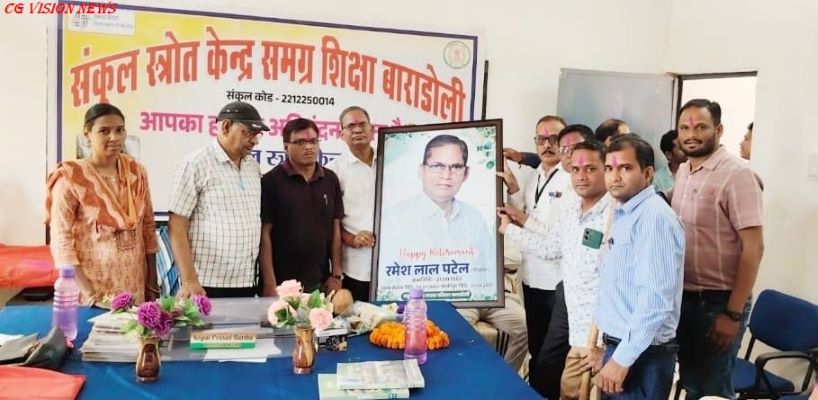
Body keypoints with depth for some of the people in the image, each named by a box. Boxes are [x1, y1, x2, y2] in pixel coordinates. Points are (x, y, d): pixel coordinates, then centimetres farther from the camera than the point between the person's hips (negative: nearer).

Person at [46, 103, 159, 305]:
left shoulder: (137, 172, 4)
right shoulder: (71, 177, -9)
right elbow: (61, 238, -12)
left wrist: (152, 280, 6)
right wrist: (87, 291, -18)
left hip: (134, 283, 4)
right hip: (92, 283, -4)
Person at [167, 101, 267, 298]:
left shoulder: (253, 167, 10)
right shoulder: (196, 164, -6)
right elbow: (176, 226, -9)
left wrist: (268, 280, 9)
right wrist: (189, 280, -15)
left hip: (246, 284, 5)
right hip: (207, 285, -5)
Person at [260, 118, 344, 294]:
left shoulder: (330, 180, 6)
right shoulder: (271, 181, -5)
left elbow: (335, 229, 8)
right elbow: (265, 234, -6)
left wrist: (336, 275, 3)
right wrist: (270, 283, -10)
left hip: (321, 282, 3)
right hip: (283, 284, -3)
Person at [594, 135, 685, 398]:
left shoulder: (654, 218, -19)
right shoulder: (623, 215, 11)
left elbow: (656, 300, -25)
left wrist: (622, 359, -22)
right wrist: (613, 351, 17)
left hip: (642, 356, -9)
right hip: (619, 346, 9)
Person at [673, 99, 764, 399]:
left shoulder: (737, 174, -15)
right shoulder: (682, 171, 6)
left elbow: (753, 247, -18)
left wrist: (733, 313, -19)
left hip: (718, 301, -6)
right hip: (683, 296, 6)